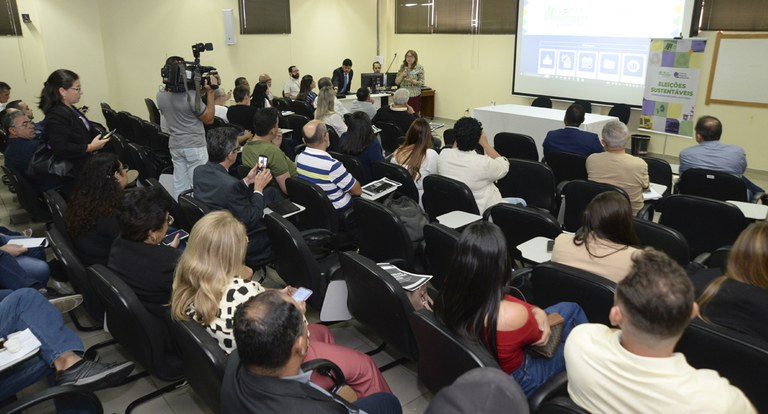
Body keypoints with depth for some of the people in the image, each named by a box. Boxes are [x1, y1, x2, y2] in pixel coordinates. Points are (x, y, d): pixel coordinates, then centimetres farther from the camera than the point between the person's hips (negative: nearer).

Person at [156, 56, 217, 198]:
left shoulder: (160, 96, 1)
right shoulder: (191, 96, -20)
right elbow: (209, 119, -10)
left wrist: (200, 92, 9)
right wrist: (210, 92, -9)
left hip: (175, 146, 6)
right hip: (194, 146, -6)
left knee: (179, 185, 13)